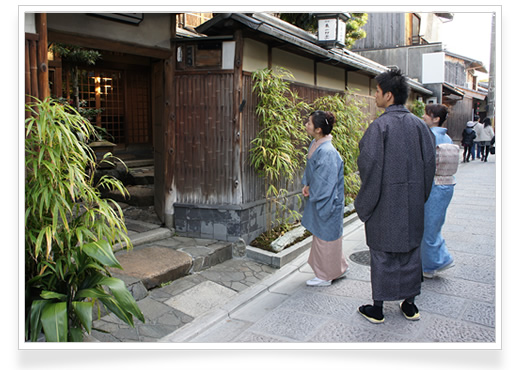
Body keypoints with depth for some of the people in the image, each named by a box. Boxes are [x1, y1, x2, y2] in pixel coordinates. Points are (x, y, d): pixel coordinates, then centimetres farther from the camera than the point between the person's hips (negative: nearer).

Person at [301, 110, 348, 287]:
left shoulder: (327, 152, -26)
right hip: (317, 199, 9)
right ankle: (338, 268, 37)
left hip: (326, 201, -9)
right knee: (322, 236, 20)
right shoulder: (314, 145, 2)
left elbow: (325, 181, -25)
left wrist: (312, 193, -13)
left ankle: (325, 276, 22)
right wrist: (306, 185, 4)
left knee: (324, 237, 5)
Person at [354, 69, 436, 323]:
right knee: (410, 250, 16)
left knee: (382, 253, 6)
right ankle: (410, 304, 29)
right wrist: (421, 195, 14)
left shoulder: (379, 126, -15)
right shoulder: (419, 124, 3)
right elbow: (430, 161, 5)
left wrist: (365, 203, -9)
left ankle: (377, 309, 18)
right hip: (412, 202, 5)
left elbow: (369, 165, -18)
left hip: (385, 200, -5)